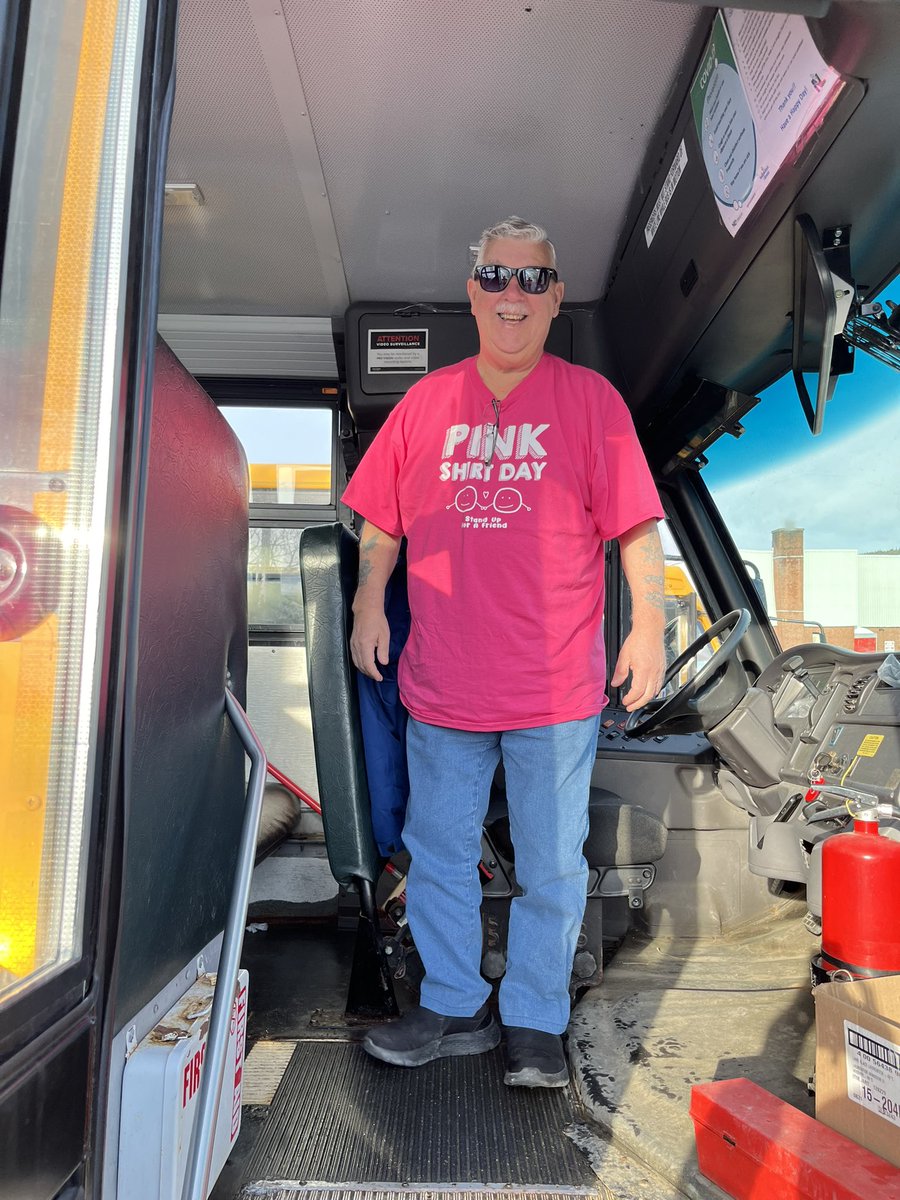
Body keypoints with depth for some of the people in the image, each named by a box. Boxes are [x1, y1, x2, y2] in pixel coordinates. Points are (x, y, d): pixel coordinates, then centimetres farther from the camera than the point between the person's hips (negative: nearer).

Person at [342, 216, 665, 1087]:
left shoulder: (589, 398, 3)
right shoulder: (426, 400, 10)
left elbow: (637, 525, -1)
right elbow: (382, 520, 13)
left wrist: (648, 625, -9)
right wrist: (369, 605, 4)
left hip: (555, 687, -2)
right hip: (442, 682, 3)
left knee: (550, 867, 10)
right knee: (438, 853, 14)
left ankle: (534, 1023, 30)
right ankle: (455, 1008, 33)